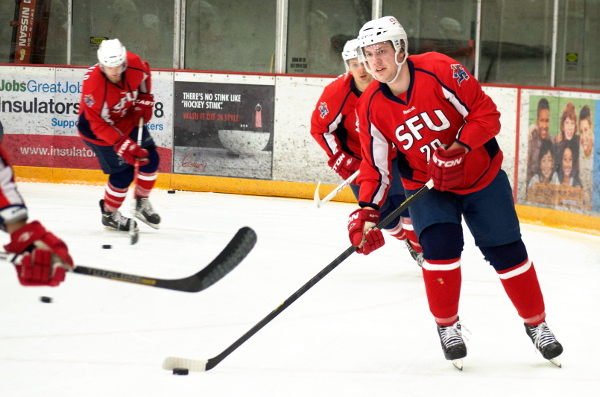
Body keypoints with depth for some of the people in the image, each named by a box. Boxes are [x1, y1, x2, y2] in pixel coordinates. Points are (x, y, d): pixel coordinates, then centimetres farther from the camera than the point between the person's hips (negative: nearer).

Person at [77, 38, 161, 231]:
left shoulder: (134, 63, -23)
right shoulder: (93, 86, -38)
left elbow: (144, 74, 5)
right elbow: (99, 125, -32)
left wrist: (144, 100, 0)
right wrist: (124, 147, -37)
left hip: (129, 118, 6)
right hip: (99, 129, -6)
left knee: (150, 159, 6)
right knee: (124, 172, -7)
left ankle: (142, 204, 28)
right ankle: (110, 215, 16)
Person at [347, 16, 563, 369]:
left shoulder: (439, 71, -24)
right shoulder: (371, 106, -12)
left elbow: (486, 112, -21)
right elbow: (376, 165, -7)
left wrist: (458, 148, -32)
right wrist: (368, 210, -20)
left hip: (481, 175, -2)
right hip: (426, 186, 2)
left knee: (506, 251, 3)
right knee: (440, 244, -20)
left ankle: (536, 323, 22)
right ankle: (448, 326, 1)